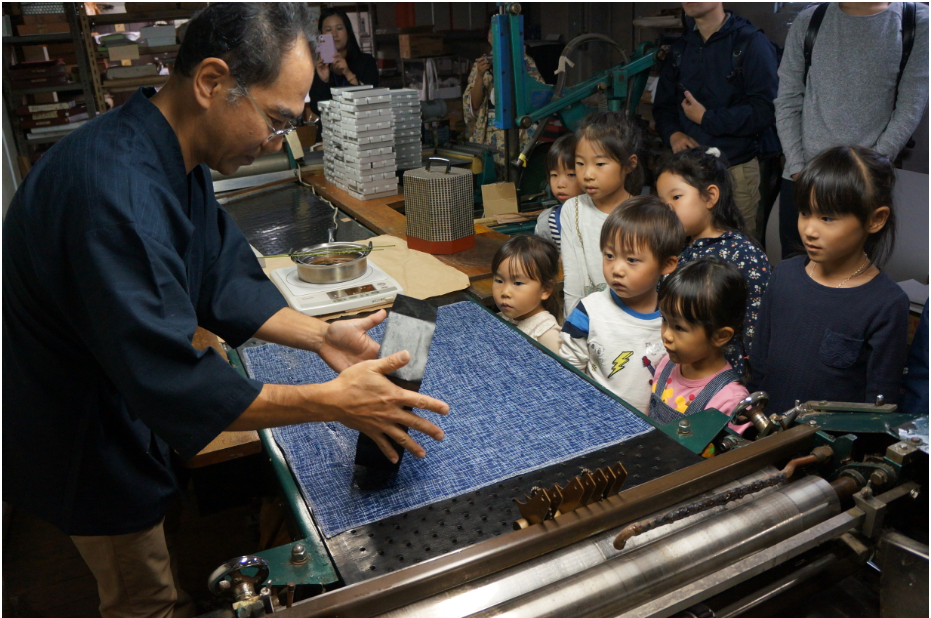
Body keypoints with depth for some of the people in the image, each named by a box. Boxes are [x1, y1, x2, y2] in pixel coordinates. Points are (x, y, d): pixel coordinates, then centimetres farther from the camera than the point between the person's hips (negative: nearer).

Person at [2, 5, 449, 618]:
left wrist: (321, 335, -14)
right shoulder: (116, 192, -38)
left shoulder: (177, 158, -6)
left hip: (122, 405, 8)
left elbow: (222, 280, -2)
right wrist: (333, 401, -33)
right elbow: (170, 381, -38)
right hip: (82, 439, -8)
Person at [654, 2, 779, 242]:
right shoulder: (680, 48, 15)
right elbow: (663, 105, 17)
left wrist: (706, 118, -10)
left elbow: (765, 109, -13)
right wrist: (673, 134, -3)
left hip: (736, 168, -4)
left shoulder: (751, 42, -4)